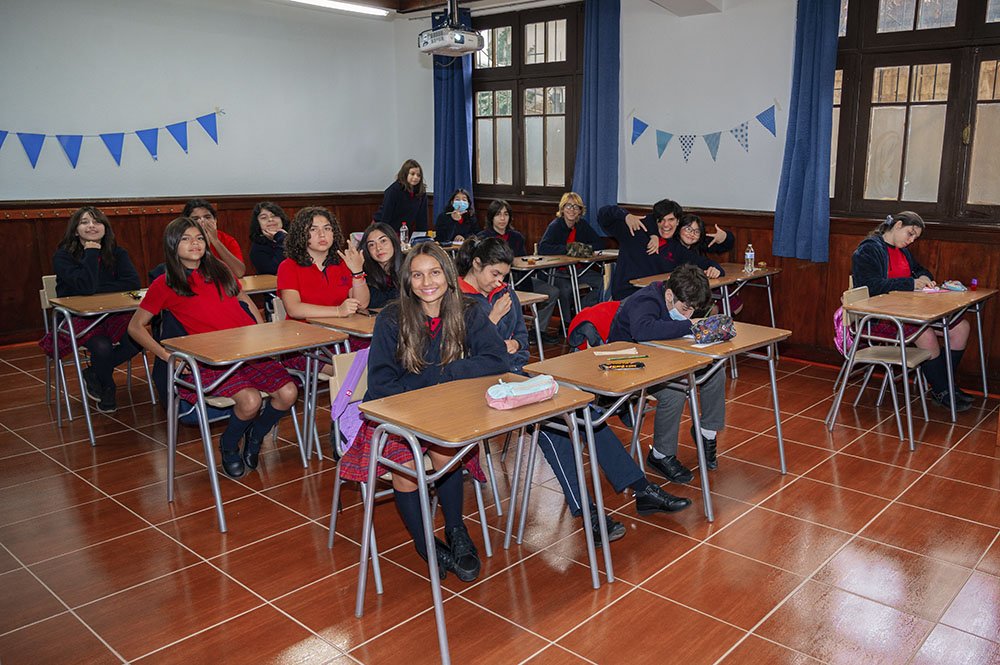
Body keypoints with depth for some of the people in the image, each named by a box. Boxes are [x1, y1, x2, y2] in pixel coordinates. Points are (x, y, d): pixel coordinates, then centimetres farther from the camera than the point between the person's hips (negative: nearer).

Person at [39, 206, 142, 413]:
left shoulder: (117, 253, 4)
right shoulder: (63, 256, -6)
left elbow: (132, 282, -12)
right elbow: (85, 286, -23)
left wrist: (98, 289, -17)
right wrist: (91, 253, -16)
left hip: (111, 315, 4)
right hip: (77, 318, -3)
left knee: (137, 339, -25)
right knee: (102, 346, -33)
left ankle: (93, 373, 4)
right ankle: (107, 388, 3)